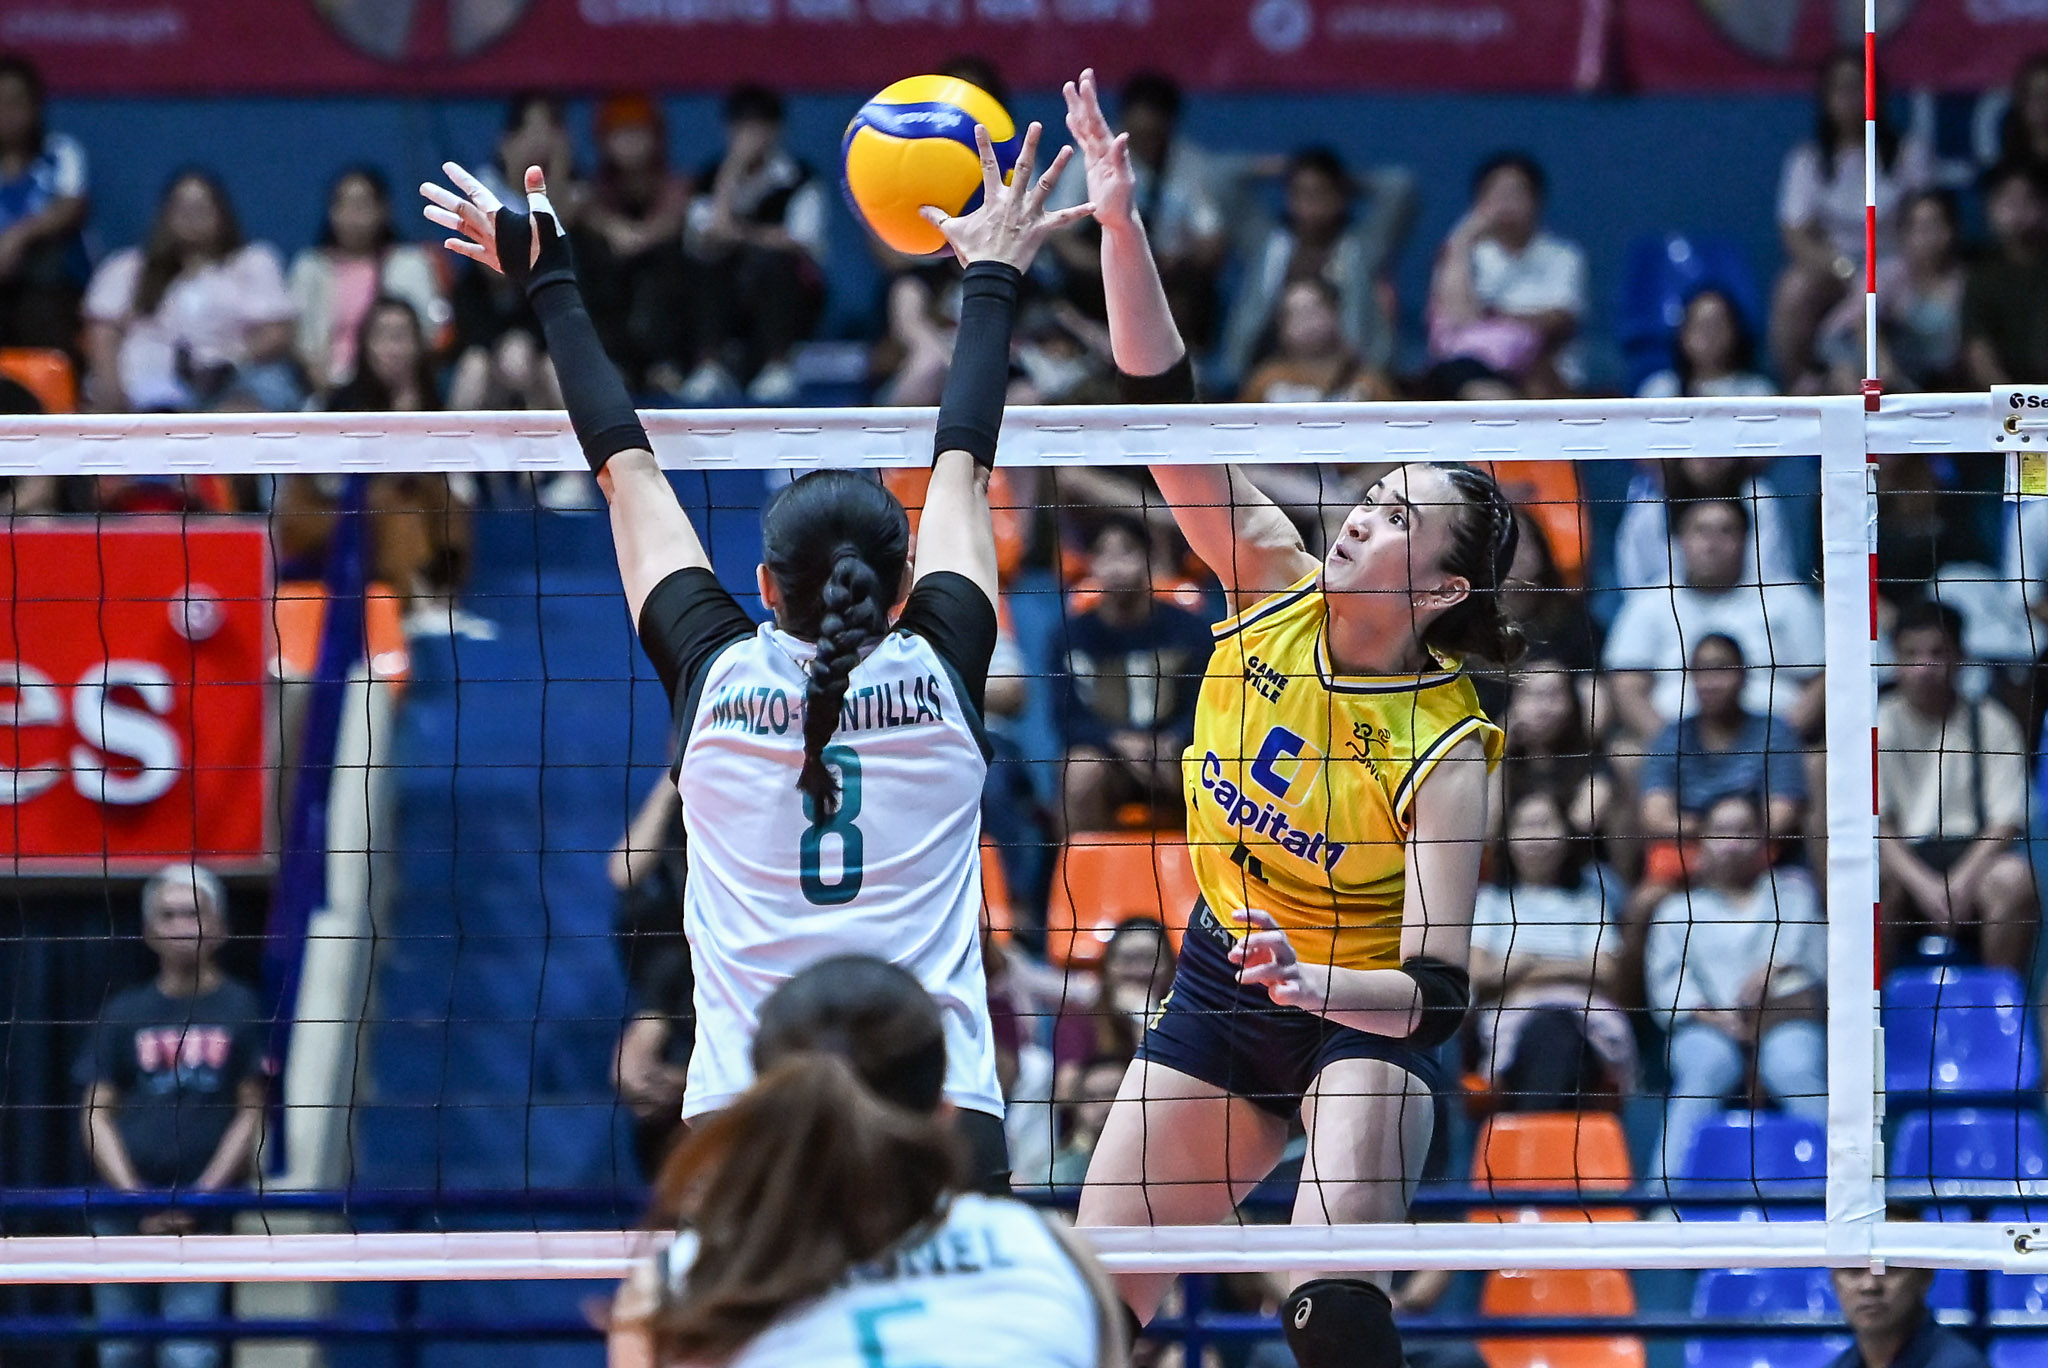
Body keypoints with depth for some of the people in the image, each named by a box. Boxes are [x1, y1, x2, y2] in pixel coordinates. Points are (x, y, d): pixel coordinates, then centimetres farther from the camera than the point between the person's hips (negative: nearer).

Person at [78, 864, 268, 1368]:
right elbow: (96, 1116, 8)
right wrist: (137, 1199, -5)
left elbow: (251, 1116, 2)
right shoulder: (124, 1014, 10)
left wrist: (200, 1197, -8)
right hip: (123, 1216, 3)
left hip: (204, 1217, -3)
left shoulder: (241, 1010, 5)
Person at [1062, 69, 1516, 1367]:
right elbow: (1164, 403, -17)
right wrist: (1122, 222, -29)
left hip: (1366, 1009, -6)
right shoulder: (1278, 590, -11)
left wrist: (1321, 984, -48)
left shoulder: (1445, 750, -23)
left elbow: (1438, 992, -29)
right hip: (1225, 981, 6)